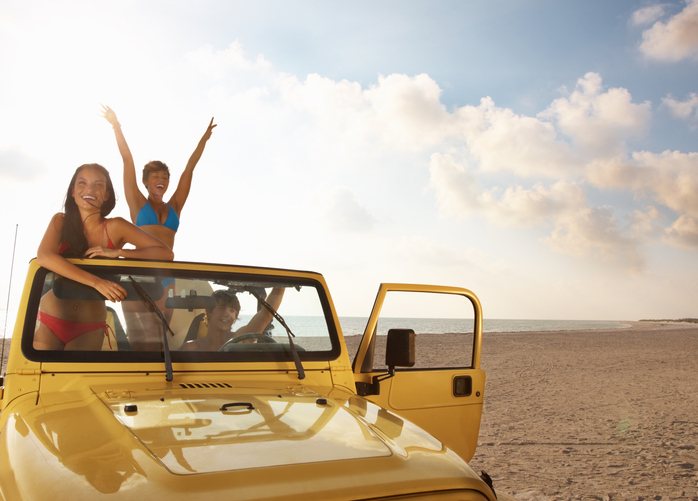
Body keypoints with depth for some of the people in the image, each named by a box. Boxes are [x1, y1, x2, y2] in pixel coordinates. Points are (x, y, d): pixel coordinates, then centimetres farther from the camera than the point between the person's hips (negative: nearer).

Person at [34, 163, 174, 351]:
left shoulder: (115, 228, -7)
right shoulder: (61, 221, -3)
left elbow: (166, 254, -13)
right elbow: (44, 256, -24)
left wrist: (116, 252, -22)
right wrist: (96, 282, -33)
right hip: (50, 322, 1)